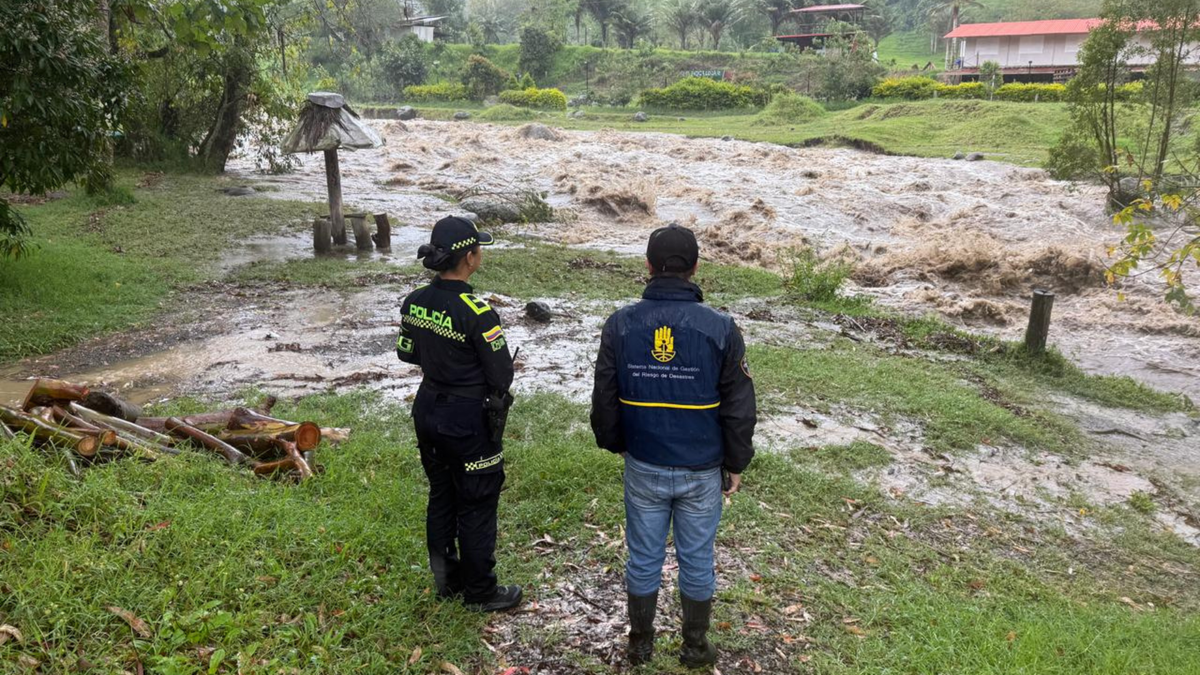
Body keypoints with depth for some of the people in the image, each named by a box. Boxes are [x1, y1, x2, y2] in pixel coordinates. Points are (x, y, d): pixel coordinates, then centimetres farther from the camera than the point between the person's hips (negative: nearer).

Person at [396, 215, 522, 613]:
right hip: (469, 420, -7)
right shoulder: (475, 312, -25)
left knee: (441, 496, 21)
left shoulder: (415, 302, -3)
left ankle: (446, 580, 36)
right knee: (476, 506, 8)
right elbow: (502, 374, -18)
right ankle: (480, 592, 23)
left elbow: (406, 353, 10)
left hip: (428, 411, 7)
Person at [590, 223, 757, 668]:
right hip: (701, 470, -1)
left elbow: (604, 398, 1)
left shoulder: (621, 324, -8)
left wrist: (612, 443, 18)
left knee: (643, 558, 15)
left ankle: (640, 644, 33)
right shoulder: (720, 328, -13)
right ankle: (695, 648, 31)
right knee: (697, 561, 14)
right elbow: (739, 408, -7)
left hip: (643, 467, 1)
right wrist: (736, 464, 7)